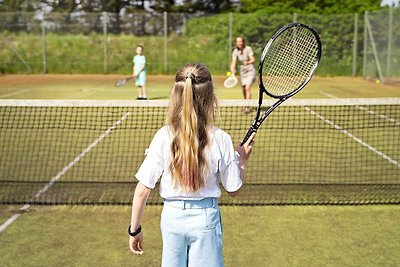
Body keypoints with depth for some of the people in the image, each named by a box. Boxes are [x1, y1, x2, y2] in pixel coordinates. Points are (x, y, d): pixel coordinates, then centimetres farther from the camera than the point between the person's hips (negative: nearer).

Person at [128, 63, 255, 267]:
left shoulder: (163, 137, -12)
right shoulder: (220, 139, -14)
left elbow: (143, 190, -9)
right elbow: (233, 189, -4)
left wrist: (134, 229, 3)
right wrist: (242, 159, 11)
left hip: (172, 215, 1)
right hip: (205, 218, -1)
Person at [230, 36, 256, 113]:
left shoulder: (248, 49, -15)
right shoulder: (235, 52, -7)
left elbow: (252, 59, -20)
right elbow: (233, 62, -16)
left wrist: (248, 62, -42)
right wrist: (233, 72, -34)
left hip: (250, 70, -4)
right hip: (242, 71, 4)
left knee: (247, 88, -19)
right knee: (243, 89, 10)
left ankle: (247, 107, -22)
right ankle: (246, 104, 28)